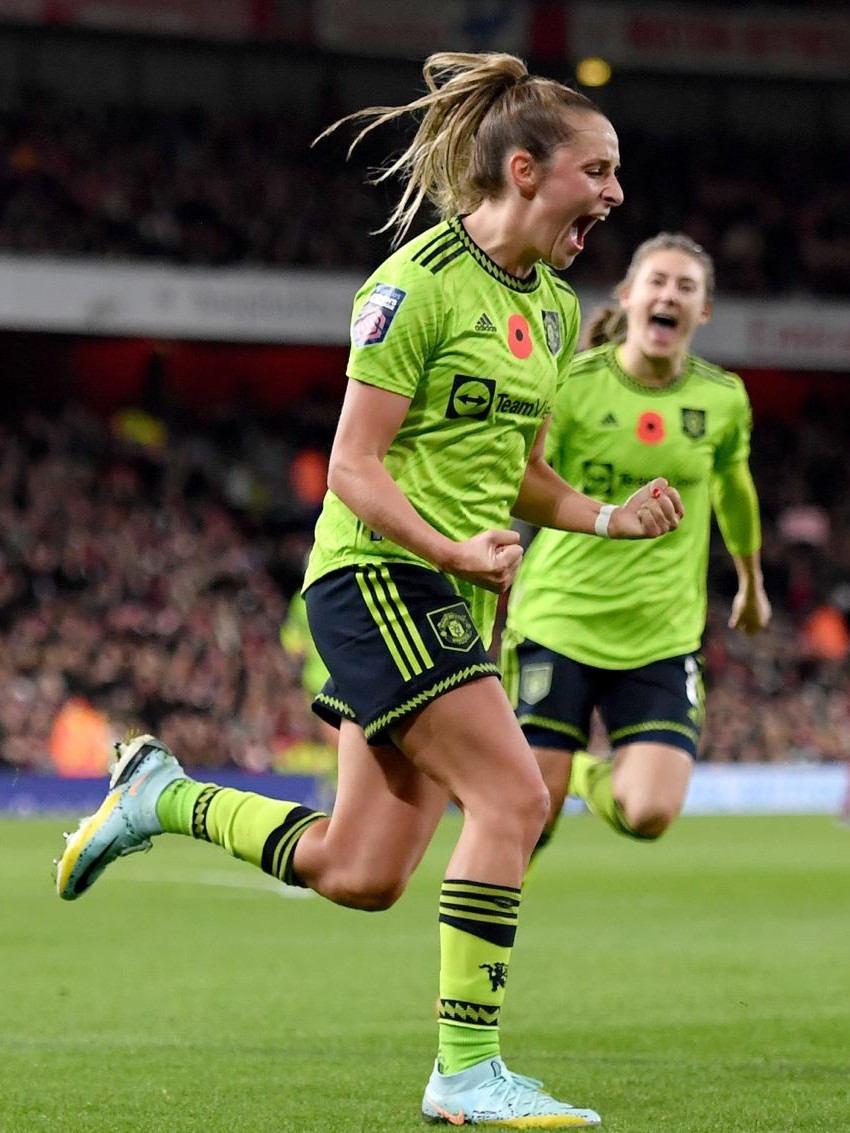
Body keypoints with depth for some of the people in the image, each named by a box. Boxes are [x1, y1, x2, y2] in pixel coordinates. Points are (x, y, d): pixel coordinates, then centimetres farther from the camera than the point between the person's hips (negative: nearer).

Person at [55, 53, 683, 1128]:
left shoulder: (552, 306, 14)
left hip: (457, 596, 9)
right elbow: (353, 467, -14)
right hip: (375, 576, -9)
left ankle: (162, 796, 28)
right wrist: (453, 549, -27)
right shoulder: (418, 282, -13)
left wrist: (608, 517, 5)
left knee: (359, 873, 6)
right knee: (514, 795, -19)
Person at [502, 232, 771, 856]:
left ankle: (592, 775, 23)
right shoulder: (573, 385, -8)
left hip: (663, 638, 2)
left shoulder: (724, 398, 2)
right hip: (559, 621, -2)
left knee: (649, 815, -13)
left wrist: (751, 583, 35)